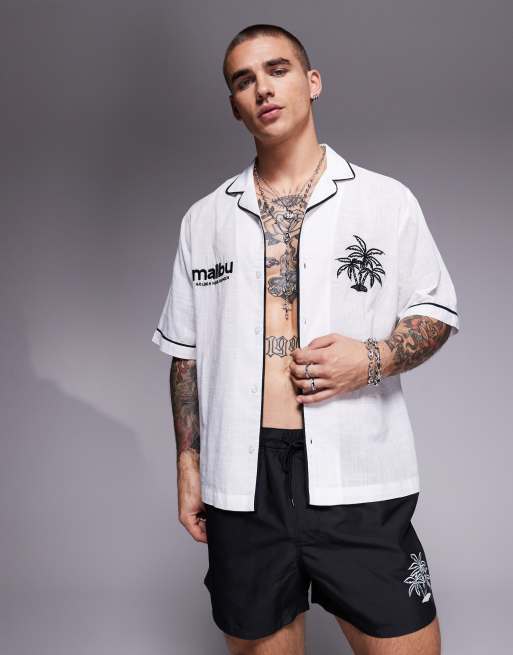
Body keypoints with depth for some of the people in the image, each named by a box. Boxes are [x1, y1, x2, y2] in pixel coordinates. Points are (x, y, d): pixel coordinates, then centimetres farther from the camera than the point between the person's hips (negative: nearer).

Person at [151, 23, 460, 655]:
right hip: (242, 483, 2)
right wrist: (188, 466, 8)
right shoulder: (204, 220, 9)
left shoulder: (387, 200, 3)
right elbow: (186, 351, 12)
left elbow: (438, 310, 8)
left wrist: (374, 359, -12)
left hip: (358, 478, -1)